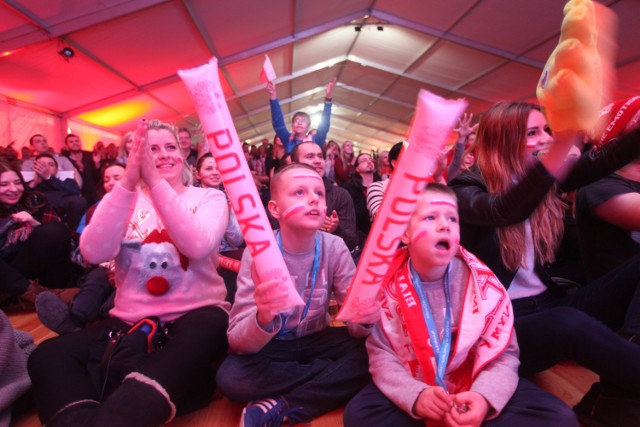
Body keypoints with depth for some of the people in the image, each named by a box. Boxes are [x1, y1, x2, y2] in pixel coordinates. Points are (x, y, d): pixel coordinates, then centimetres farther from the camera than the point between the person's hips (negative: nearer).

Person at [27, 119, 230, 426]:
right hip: (130, 321, 3)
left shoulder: (209, 198, 2)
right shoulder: (124, 199, 8)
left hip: (194, 316, -2)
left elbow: (197, 247, -21)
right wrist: (128, 183, -25)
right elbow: (93, 253, -14)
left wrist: (155, 181, -27)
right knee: (47, 356, -19)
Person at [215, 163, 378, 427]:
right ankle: (333, 374, -12)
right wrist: (263, 318, -47)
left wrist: (364, 318, -38)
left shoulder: (335, 248, -14)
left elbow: (355, 326, -14)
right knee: (230, 377, -30)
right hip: (269, 344, -1)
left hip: (316, 340, 1)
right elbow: (238, 342, -24)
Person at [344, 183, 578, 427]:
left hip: (473, 386, 2)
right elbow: (381, 354, -12)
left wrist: (483, 397, -29)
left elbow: (503, 353, -10)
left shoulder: (481, 281, -11)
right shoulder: (387, 283, -13)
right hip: (413, 389, -1)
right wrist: (415, 395, -29)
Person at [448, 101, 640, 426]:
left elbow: (602, 161, -3)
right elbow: (505, 211, -33)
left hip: (547, 304, 8)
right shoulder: (468, 188, -10)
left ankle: (614, 396, -25)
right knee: (571, 323, -38)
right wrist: (565, 140, -44)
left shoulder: (539, 180, 10)